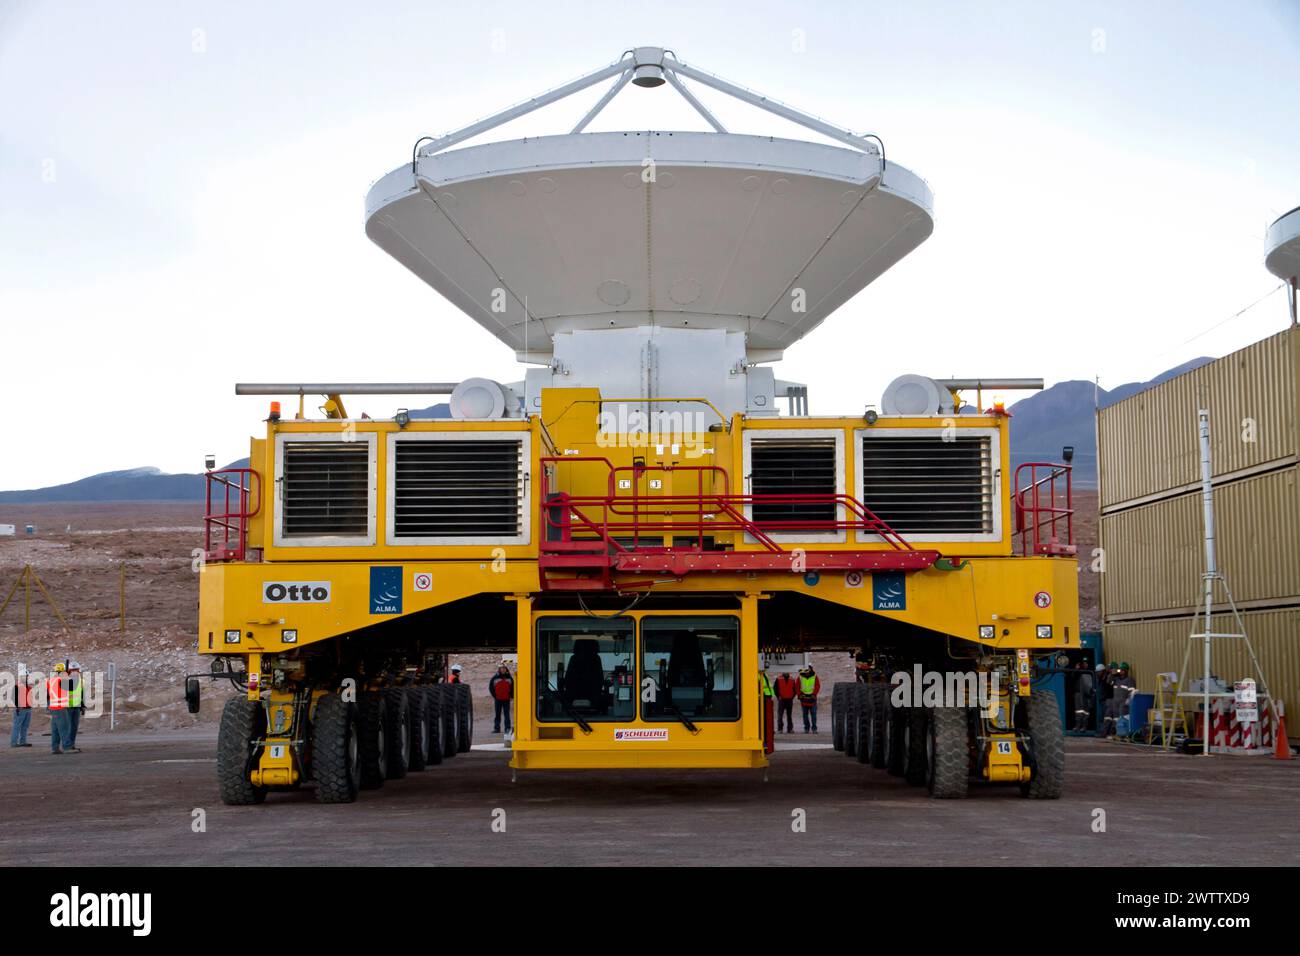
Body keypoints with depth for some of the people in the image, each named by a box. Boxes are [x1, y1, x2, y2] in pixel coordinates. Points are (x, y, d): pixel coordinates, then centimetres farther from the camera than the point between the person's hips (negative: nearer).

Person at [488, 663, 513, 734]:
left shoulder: (509, 678, 5)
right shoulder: (495, 678, 0)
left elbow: (513, 688, 13)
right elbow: (490, 687, 6)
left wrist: (511, 696, 4)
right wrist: (494, 696, 2)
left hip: (506, 699, 0)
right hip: (498, 699, 0)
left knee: (507, 714, 0)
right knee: (497, 714, 5)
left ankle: (507, 728, 2)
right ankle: (496, 728, 10)